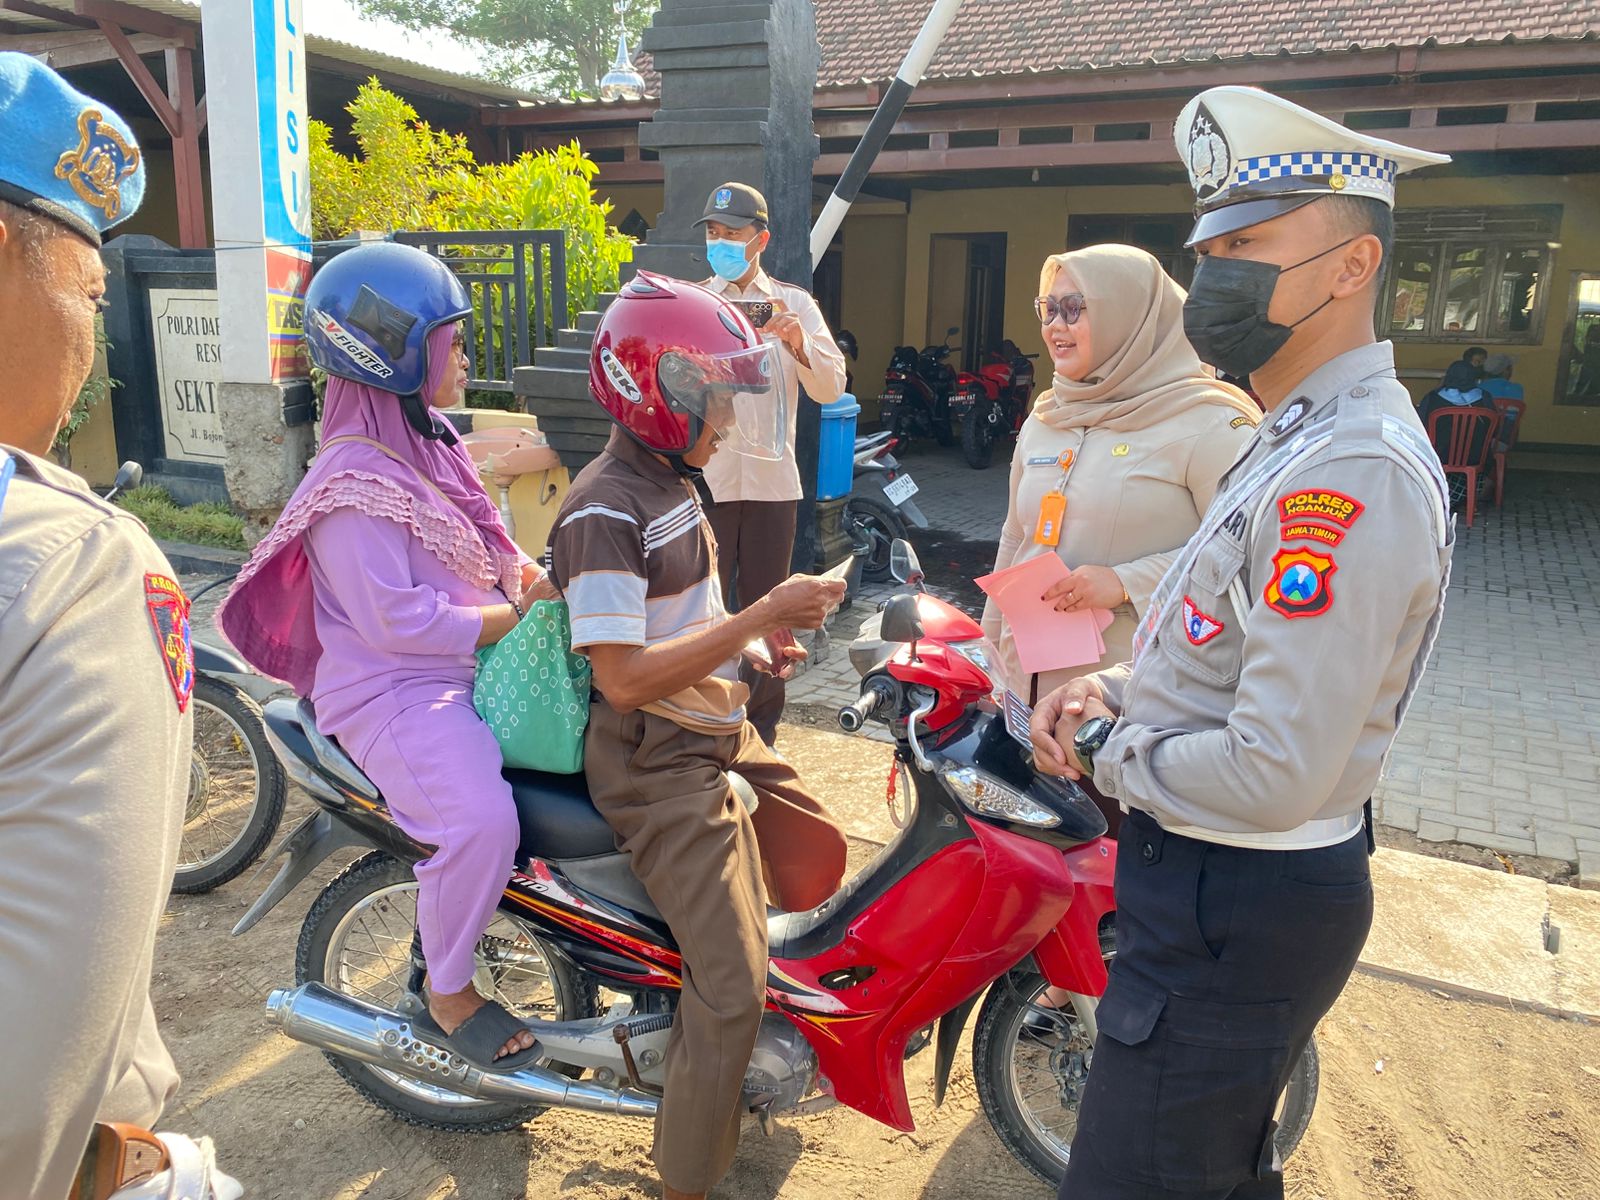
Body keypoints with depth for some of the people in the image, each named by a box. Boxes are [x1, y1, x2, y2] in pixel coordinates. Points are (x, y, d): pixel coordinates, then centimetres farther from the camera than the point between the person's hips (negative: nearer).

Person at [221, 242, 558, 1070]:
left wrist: (533, 575, 3)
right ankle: (448, 996, -2)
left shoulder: (429, 442, 14)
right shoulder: (355, 480, -16)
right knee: (482, 819, -30)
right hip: (397, 691, -10)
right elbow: (393, 617, -23)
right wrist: (517, 617, -19)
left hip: (475, 663, 10)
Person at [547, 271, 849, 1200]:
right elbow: (624, 675, -29)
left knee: (817, 851, 20)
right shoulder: (604, 512, -22)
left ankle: (774, 1023, 43)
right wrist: (761, 614, -28)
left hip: (719, 735, 10)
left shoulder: (672, 481, 9)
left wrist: (758, 629, 6)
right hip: (658, 766, -10)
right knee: (732, 986, -9)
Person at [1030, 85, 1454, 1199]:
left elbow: (1273, 774, -30)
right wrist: (1115, 689, 2)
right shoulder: (1304, 436, 10)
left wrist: (1106, 756, -13)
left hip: (1237, 914, -10)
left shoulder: (1353, 472, -25)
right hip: (1216, 884, 10)